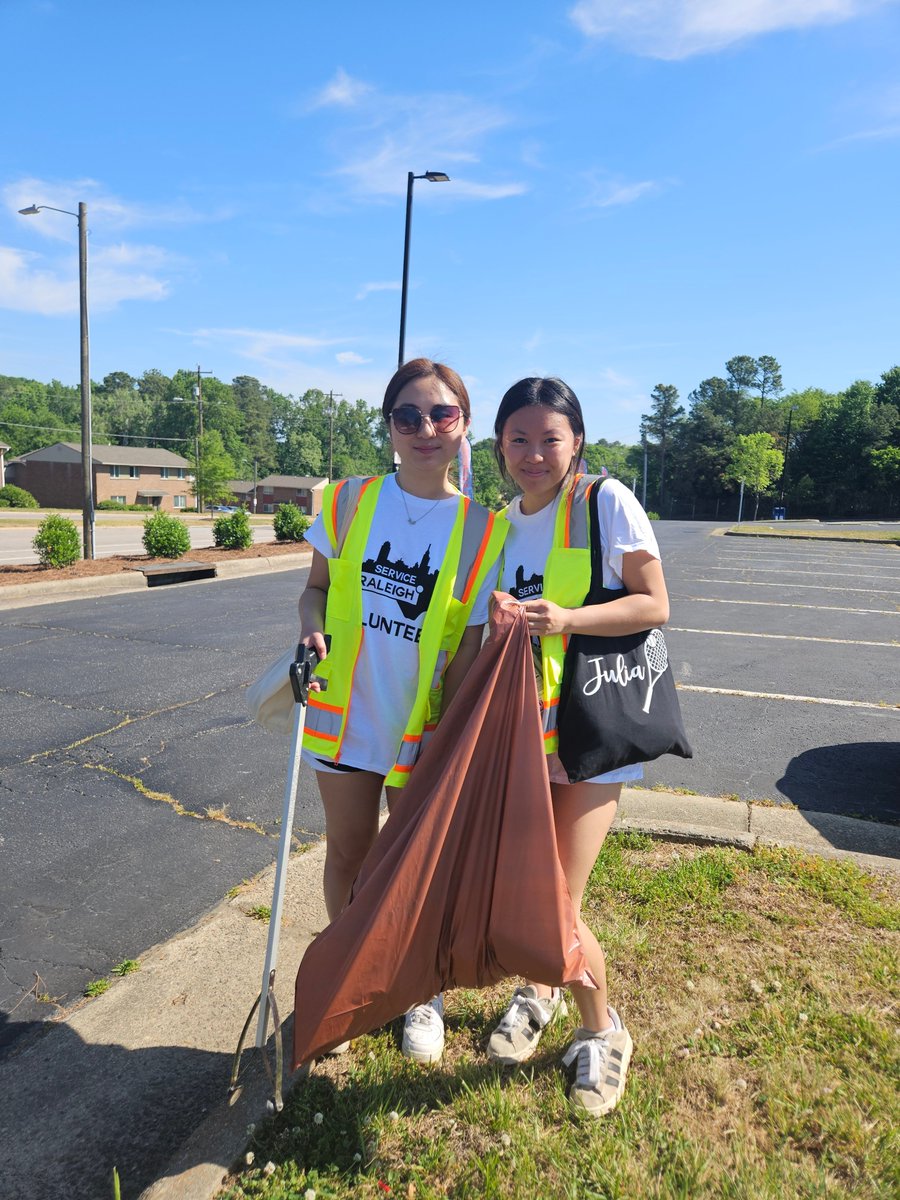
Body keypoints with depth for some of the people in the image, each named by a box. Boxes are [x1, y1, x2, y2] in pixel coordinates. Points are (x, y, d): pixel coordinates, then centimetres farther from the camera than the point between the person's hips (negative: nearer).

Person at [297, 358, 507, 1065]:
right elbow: (318, 587, 7)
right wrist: (314, 629, -15)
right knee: (347, 855, 16)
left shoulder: (480, 529, -9)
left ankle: (424, 994, 39)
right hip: (345, 713, 2)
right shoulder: (349, 501, -4)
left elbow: (469, 647, -7)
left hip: (423, 726, -2)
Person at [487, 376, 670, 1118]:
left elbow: (654, 606, -11)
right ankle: (540, 990, 43)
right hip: (521, 728, 5)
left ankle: (602, 1031, 26)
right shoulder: (503, 521, 7)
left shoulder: (607, 502, -10)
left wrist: (565, 618, -24)